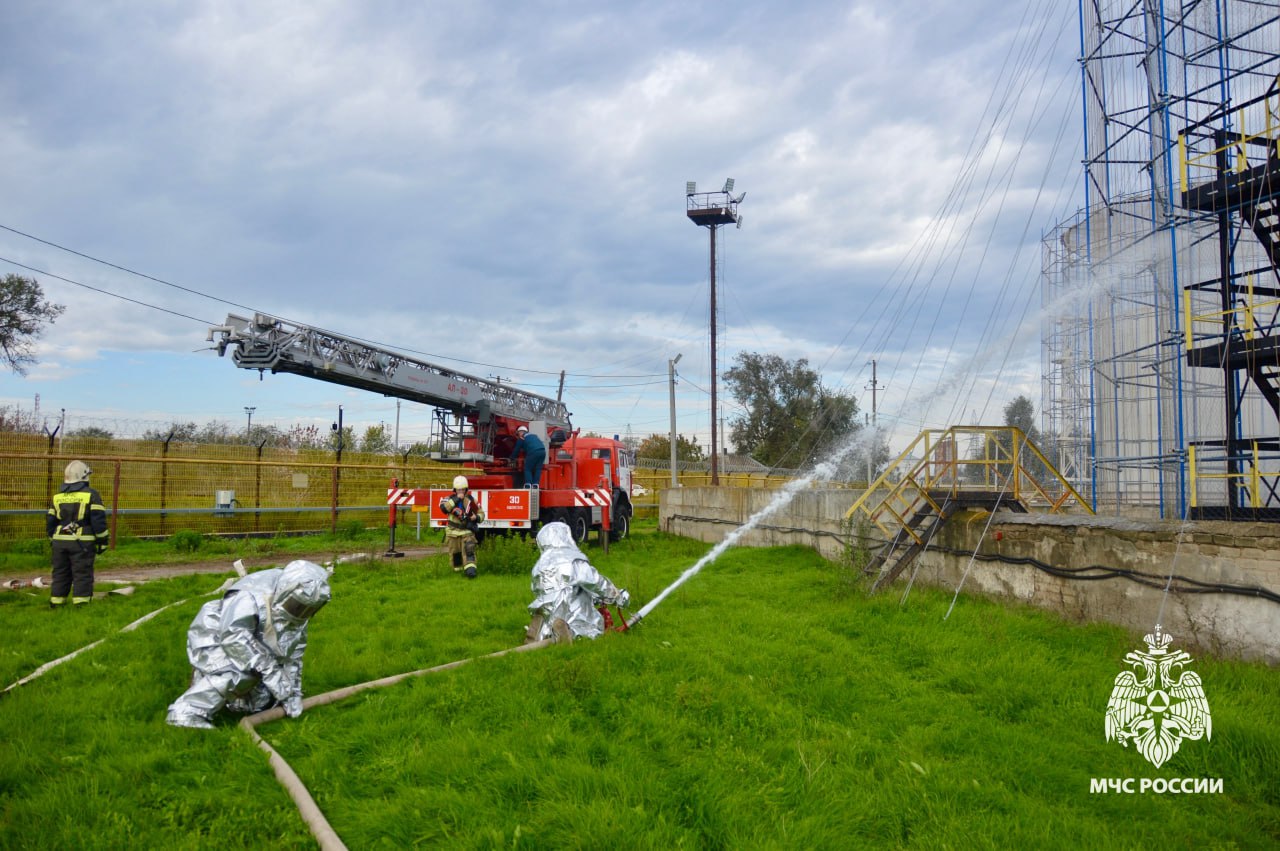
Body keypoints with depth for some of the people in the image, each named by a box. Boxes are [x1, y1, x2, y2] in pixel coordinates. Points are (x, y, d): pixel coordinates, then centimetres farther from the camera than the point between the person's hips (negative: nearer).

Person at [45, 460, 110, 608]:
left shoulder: (58, 496, 10)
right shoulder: (91, 494, -6)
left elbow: (50, 521, 14)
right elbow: (98, 520, -10)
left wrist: (54, 540, 25)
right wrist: (102, 540, -3)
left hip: (60, 541, 5)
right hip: (82, 542, -5)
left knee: (60, 573, 15)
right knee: (82, 574, -1)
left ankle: (56, 602, 19)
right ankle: (80, 603, -4)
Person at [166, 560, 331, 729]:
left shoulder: (296, 613, -7)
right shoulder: (252, 595, -32)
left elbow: (292, 655, 2)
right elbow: (234, 637, -41)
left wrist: (294, 692, -3)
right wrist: (269, 670, -43)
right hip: (211, 642, -8)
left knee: (263, 702, 7)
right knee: (244, 671, -35)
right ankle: (187, 711, -23)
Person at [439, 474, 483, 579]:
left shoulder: (471, 500, 0)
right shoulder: (449, 498, 0)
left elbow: (481, 513, 7)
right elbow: (444, 508, -21)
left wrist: (476, 517, -16)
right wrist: (456, 499, -24)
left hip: (467, 531, -1)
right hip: (453, 532, 1)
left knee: (469, 550, -19)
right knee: (455, 553, 10)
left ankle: (470, 570, -27)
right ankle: (458, 570, 31)